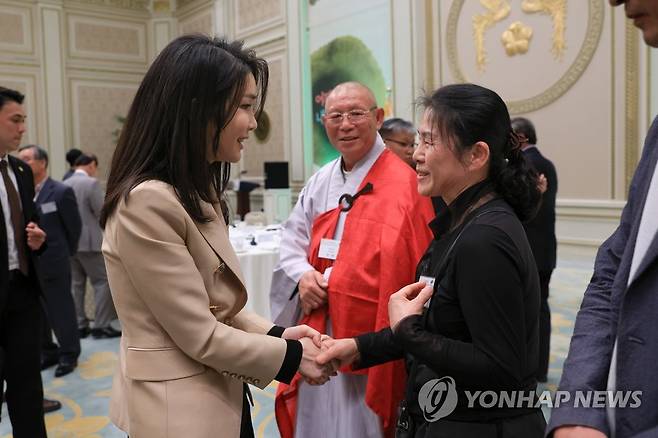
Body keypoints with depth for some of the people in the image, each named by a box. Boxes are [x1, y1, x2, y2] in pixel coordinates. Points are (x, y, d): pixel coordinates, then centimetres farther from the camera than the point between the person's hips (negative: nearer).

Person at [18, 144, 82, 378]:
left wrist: (65, 253, 4)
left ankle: (68, 354, 20)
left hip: (53, 264, -5)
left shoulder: (61, 191, -9)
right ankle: (47, 352, 30)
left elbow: (75, 226, -3)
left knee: (61, 311, 6)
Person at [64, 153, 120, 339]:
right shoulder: (92, 183, -12)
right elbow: (101, 212, -12)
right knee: (103, 281, 0)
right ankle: (101, 326, -1)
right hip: (90, 241, -7)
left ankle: (80, 325, 17)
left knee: (77, 283, 13)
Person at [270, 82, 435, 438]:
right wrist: (303, 275, -8)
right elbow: (292, 238, 12)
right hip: (318, 333, 7)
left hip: (368, 339, -6)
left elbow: (404, 269, -18)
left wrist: (328, 280, -15)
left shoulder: (404, 184, -15)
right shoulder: (320, 181, 8)